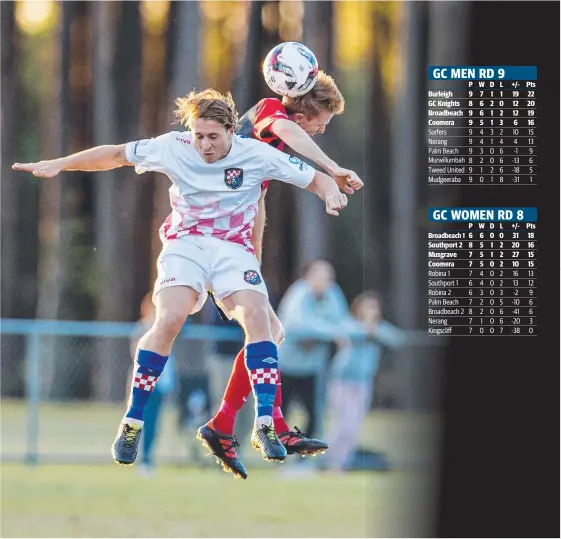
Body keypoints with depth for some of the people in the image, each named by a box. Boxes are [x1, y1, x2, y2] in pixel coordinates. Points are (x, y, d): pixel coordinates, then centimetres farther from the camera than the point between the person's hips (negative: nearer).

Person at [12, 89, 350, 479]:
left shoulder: (257, 154, -8)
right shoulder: (174, 147, -6)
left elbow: (316, 179, -1)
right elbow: (115, 155, 7)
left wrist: (332, 192, -24)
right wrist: (58, 165, 5)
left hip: (234, 247, 0)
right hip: (185, 242, 0)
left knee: (257, 317, -26)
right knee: (170, 319, -26)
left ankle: (264, 425, -19)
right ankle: (133, 423, -14)